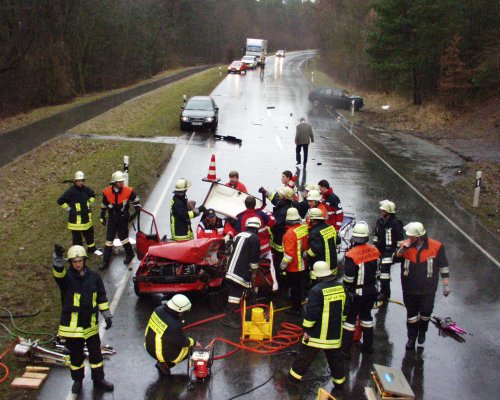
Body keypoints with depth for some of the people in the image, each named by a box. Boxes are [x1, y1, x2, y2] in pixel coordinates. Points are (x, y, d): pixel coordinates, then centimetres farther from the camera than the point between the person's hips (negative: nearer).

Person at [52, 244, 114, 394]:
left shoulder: (93, 276, -1)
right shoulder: (67, 276, -9)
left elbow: (102, 297, 5)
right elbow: (58, 273, -35)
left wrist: (107, 315, 3)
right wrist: (58, 258, -55)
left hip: (90, 324, 2)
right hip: (72, 325, -2)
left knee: (95, 352, 12)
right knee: (76, 354, 12)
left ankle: (98, 378, 29)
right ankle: (77, 380, 31)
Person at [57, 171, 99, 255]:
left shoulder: (86, 189, 0)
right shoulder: (71, 191, -18)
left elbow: (92, 195, 24)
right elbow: (60, 201, -15)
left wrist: (90, 204, 13)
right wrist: (68, 209, -12)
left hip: (86, 218, 6)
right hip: (75, 219, -6)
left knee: (90, 233, 21)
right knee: (77, 237, 3)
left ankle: (92, 248, 40)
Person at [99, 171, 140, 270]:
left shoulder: (128, 191, -13)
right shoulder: (107, 192, -8)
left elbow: (135, 200, 6)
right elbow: (104, 205, 6)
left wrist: (137, 209, 1)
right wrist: (102, 217, 11)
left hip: (123, 218, -2)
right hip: (112, 218, 2)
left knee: (123, 236, -2)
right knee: (109, 239, 5)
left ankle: (130, 254, 24)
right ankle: (105, 261, 12)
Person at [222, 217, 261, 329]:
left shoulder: (239, 235, 20)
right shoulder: (254, 238, -5)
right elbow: (254, 258, -9)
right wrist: (254, 272, 2)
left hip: (231, 270, 8)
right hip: (241, 272, -8)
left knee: (234, 292, 16)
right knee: (236, 293, -8)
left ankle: (230, 315, 23)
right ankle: (229, 318, -10)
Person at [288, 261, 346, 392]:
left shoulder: (317, 290, -22)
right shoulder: (340, 287, -1)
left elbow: (311, 313, -22)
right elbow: (343, 308, 10)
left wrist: (307, 329, -11)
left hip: (318, 332, -5)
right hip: (335, 332, 5)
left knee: (306, 354, 11)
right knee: (335, 356, 19)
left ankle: (295, 375, 24)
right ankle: (339, 381, 27)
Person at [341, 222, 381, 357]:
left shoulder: (351, 255, -23)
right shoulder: (374, 251, -5)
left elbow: (348, 278, -20)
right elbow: (376, 271, 7)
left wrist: (346, 288, 0)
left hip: (356, 293, -5)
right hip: (371, 291, 5)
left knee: (350, 319, 5)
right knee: (366, 316, 21)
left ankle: (345, 350, 8)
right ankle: (368, 346, 31)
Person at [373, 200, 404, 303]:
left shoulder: (395, 223, -14)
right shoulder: (379, 221, 7)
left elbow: (400, 239, -12)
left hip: (389, 251, -7)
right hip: (380, 250, 7)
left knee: (384, 270, -13)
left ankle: (383, 295, -5)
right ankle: (386, 294, 27)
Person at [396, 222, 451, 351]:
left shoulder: (436, 247, -13)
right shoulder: (406, 245, -8)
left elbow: (443, 267, -3)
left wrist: (446, 284, 0)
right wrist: (401, 251, -24)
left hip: (427, 289, -2)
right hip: (409, 288, 2)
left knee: (426, 312, 9)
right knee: (411, 313, 14)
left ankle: (422, 331, 40)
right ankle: (412, 338, 31)